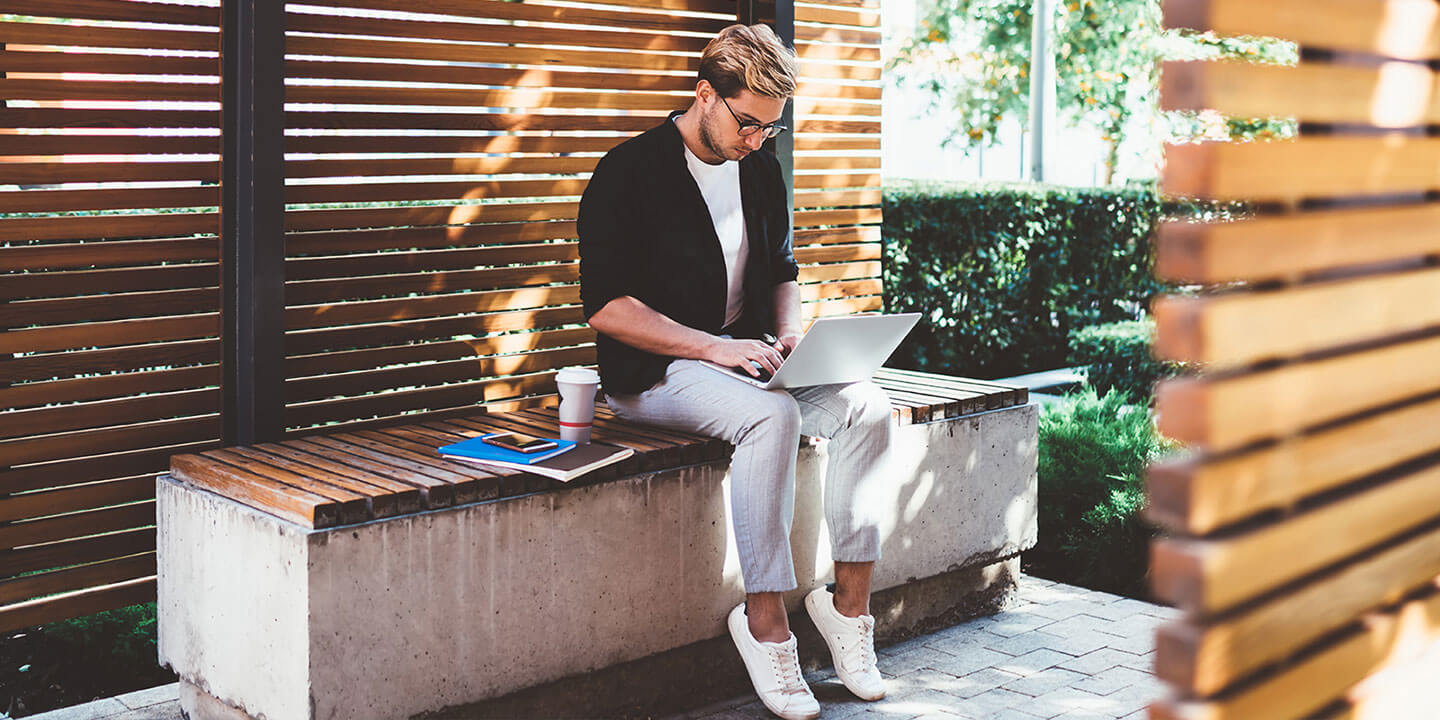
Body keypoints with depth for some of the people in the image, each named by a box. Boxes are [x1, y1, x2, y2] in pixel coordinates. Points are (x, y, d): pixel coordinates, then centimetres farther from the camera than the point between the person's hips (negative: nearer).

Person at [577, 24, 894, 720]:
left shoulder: (760, 171, 12)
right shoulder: (629, 172, -9)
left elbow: (781, 271, 25)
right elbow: (607, 307, -15)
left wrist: (789, 331, 2)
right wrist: (714, 348, -23)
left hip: (741, 355, 7)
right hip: (654, 371, -6)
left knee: (867, 405, -18)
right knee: (773, 415, -35)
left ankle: (849, 603, -13)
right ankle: (765, 622, -26)